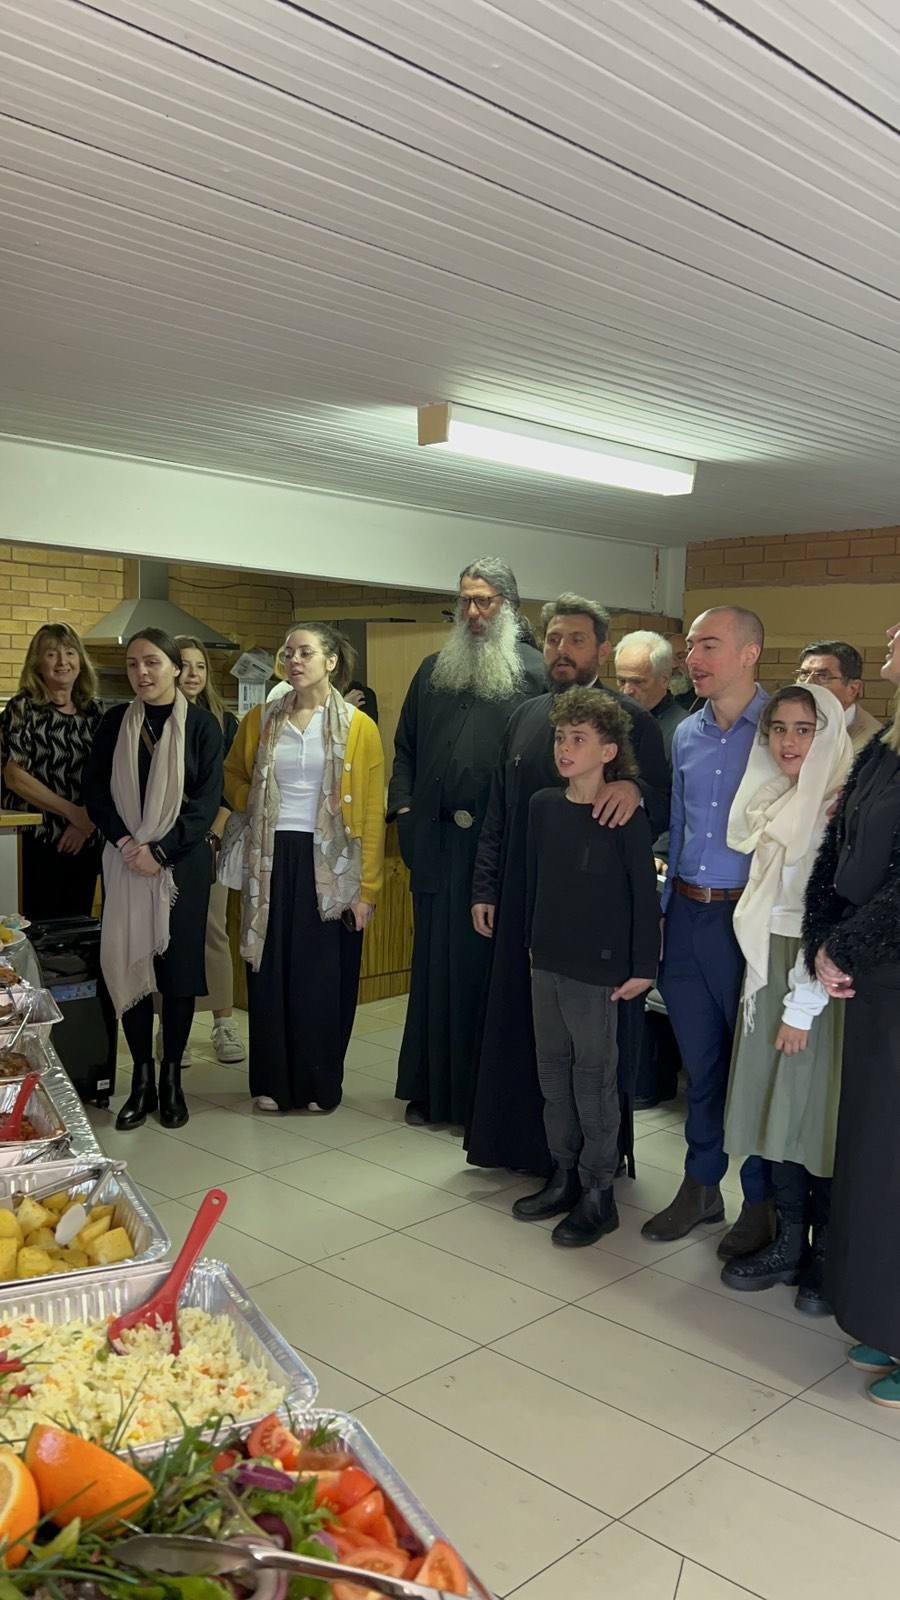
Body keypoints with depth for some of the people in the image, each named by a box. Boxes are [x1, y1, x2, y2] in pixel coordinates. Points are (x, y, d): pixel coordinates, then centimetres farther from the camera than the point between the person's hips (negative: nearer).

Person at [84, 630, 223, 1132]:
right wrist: (124, 842, -12)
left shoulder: (201, 723, -2)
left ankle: (171, 1077, 14)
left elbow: (208, 799, -7)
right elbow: (96, 789, 3)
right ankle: (142, 1077, 13)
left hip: (183, 862, -2)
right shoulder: (116, 722, 7)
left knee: (178, 966, 2)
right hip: (125, 861, 2)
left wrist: (160, 850, -15)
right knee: (129, 963, 1)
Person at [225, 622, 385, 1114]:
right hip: (271, 862, 3)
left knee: (324, 976, 3)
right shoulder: (260, 720, 6)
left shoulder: (359, 727, -3)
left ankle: (318, 1085, 19)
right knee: (270, 973, 6)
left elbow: (372, 813, -5)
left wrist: (367, 888, -9)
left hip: (330, 865, -2)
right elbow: (233, 777, 23)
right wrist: (259, 807, 2)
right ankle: (272, 1082, 20)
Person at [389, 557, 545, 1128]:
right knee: (435, 966, 11)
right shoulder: (434, 670, 15)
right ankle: (429, 1088, 22)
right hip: (436, 842, 4)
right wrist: (404, 804, 7)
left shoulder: (533, 670, -1)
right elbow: (406, 745, 19)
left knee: (491, 968, 4)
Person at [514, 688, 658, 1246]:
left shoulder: (626, 816, -12)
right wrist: (533, 940, 14)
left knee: (594, 1077, 3)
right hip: (547, 961, 6)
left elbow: (645, 895, -10)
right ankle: (564, 1176, 30)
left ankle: (599, 1194, 16)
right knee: (554, 1072, 15)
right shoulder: (543, 805, 4)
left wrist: (643, 967, -10)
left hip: (599, 969, -6)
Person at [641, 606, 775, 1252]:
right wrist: (666, 910, 15)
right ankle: (701, 1185, 30)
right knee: (699, 1059, 15)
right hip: (687, 913, 5)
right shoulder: (686, 734, 10)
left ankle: (762, 1199, 23)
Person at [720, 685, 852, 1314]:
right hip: (770, 966, 7)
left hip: (821, 975, -7)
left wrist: (802, 1005, -15)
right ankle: (788, 1246, 25)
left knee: (819, 1115, 2)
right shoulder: (774, 801, 11)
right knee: (779, 1112, 12)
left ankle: (827, 1259, 17)